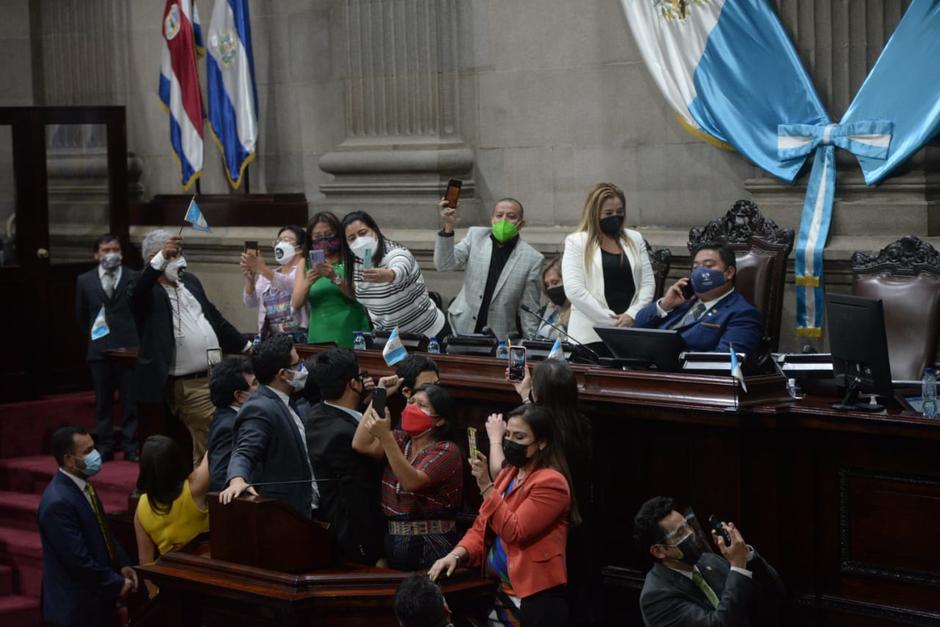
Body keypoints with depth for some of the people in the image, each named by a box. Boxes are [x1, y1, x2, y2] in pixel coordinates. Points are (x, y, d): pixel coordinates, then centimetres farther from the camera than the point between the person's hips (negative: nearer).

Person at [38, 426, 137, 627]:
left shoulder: (81, 486, 5)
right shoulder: (58, 503, -25)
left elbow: (103, 533, 17)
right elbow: (79, 560, -24)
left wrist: (123, 565, 4)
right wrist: (117, 584, -14)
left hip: (96, 598, 9)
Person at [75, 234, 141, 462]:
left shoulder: (134, 278, 1)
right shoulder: (85, 281, 7)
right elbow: (81, 317, 16)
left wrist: (136, 337, 3)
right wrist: (93, 336, 11)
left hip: (129, 348, -2)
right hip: (99, 349, 2)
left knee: (131, 401, -1)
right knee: (103, 402, 7)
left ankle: (132, 448, 3)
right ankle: (104, 447, 12)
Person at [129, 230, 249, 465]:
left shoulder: (190, 281, 15)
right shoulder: (147, 292, -9)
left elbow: (214, 317, 25)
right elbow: (136, 293, -34)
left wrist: (245, 346, 26)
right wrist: (161, 259, -46)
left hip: (218, 375, 8)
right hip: (189, 385, -8)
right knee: (211, 443, -11)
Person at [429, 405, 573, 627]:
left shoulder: (550, 482, -14)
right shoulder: (508, 474, 13)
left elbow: (514, 532, -20)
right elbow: (483, 527, 11)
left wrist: (486, 486, -22)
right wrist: (457, 554, -7)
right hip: (503, 591, 8)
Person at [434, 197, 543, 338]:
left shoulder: (532, 259, -2)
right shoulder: (476, 236, 7)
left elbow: (529, 311, 2)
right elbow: (444, 265, -2)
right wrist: (448, 227, -15)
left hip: (500, 337, -2)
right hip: (462, 330, 2)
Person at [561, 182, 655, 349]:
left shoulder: (635, 239, 15)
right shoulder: (576, 242, 3)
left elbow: (648, 283, 10)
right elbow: (574, 289, -8)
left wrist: (632, 314, -8)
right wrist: (610, 320, -12)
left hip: (632, 334, 3)